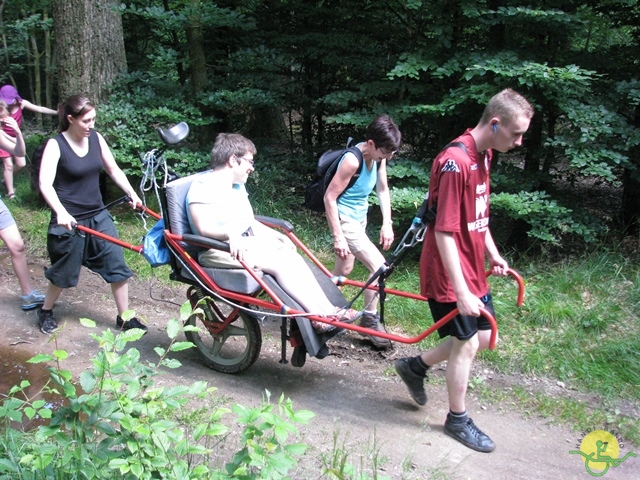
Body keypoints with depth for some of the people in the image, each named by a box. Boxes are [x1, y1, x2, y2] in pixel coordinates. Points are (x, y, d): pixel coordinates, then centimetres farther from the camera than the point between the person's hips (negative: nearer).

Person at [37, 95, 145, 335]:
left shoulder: (96, 138, 1)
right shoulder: (55, 145, -14)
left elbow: (113, 170, 12)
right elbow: (45, 184, -26)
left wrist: (131, 193, -1)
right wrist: (61, 212, -41)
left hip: (98, 216, 5)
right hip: (69, 220, -5)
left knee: (117, 266, 2)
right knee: (63, 272, 11)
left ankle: (125, 317, 15)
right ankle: (46, 311, 37)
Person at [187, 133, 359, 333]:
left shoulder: (237, 186, 21)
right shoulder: (203, 186, -9)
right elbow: (204, 227, -22)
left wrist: (278, 235, 11)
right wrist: (230, 233, -40)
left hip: (248, 241, 9)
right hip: (221, 249, -8)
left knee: (292, 257, -16)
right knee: (280, 263, -26)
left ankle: (328, 311, -24)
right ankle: (320, 316, -28)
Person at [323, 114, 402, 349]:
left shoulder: (378, 156, -4)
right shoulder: (352, 160, -27)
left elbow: (383, 189, 7)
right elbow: (330, 197, -23)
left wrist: (387, 223, -2)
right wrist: (338, 236, -22)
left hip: (360, 218, 9)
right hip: (344, 220, -9)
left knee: (343, 271, 19)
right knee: (379, 265, -14)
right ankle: (370, 319, 1)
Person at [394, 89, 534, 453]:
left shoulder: (485, 155, 6)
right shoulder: (455, 162, -25)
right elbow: (444, 232, -26)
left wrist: (494, 255, 13)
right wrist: (461, 291, -25)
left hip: (474, 269, 9)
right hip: (449, 273, -9)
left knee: (484, 336, 16)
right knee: (467, 344, 4)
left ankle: (416, 366, 33)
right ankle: (458, 420, 25)